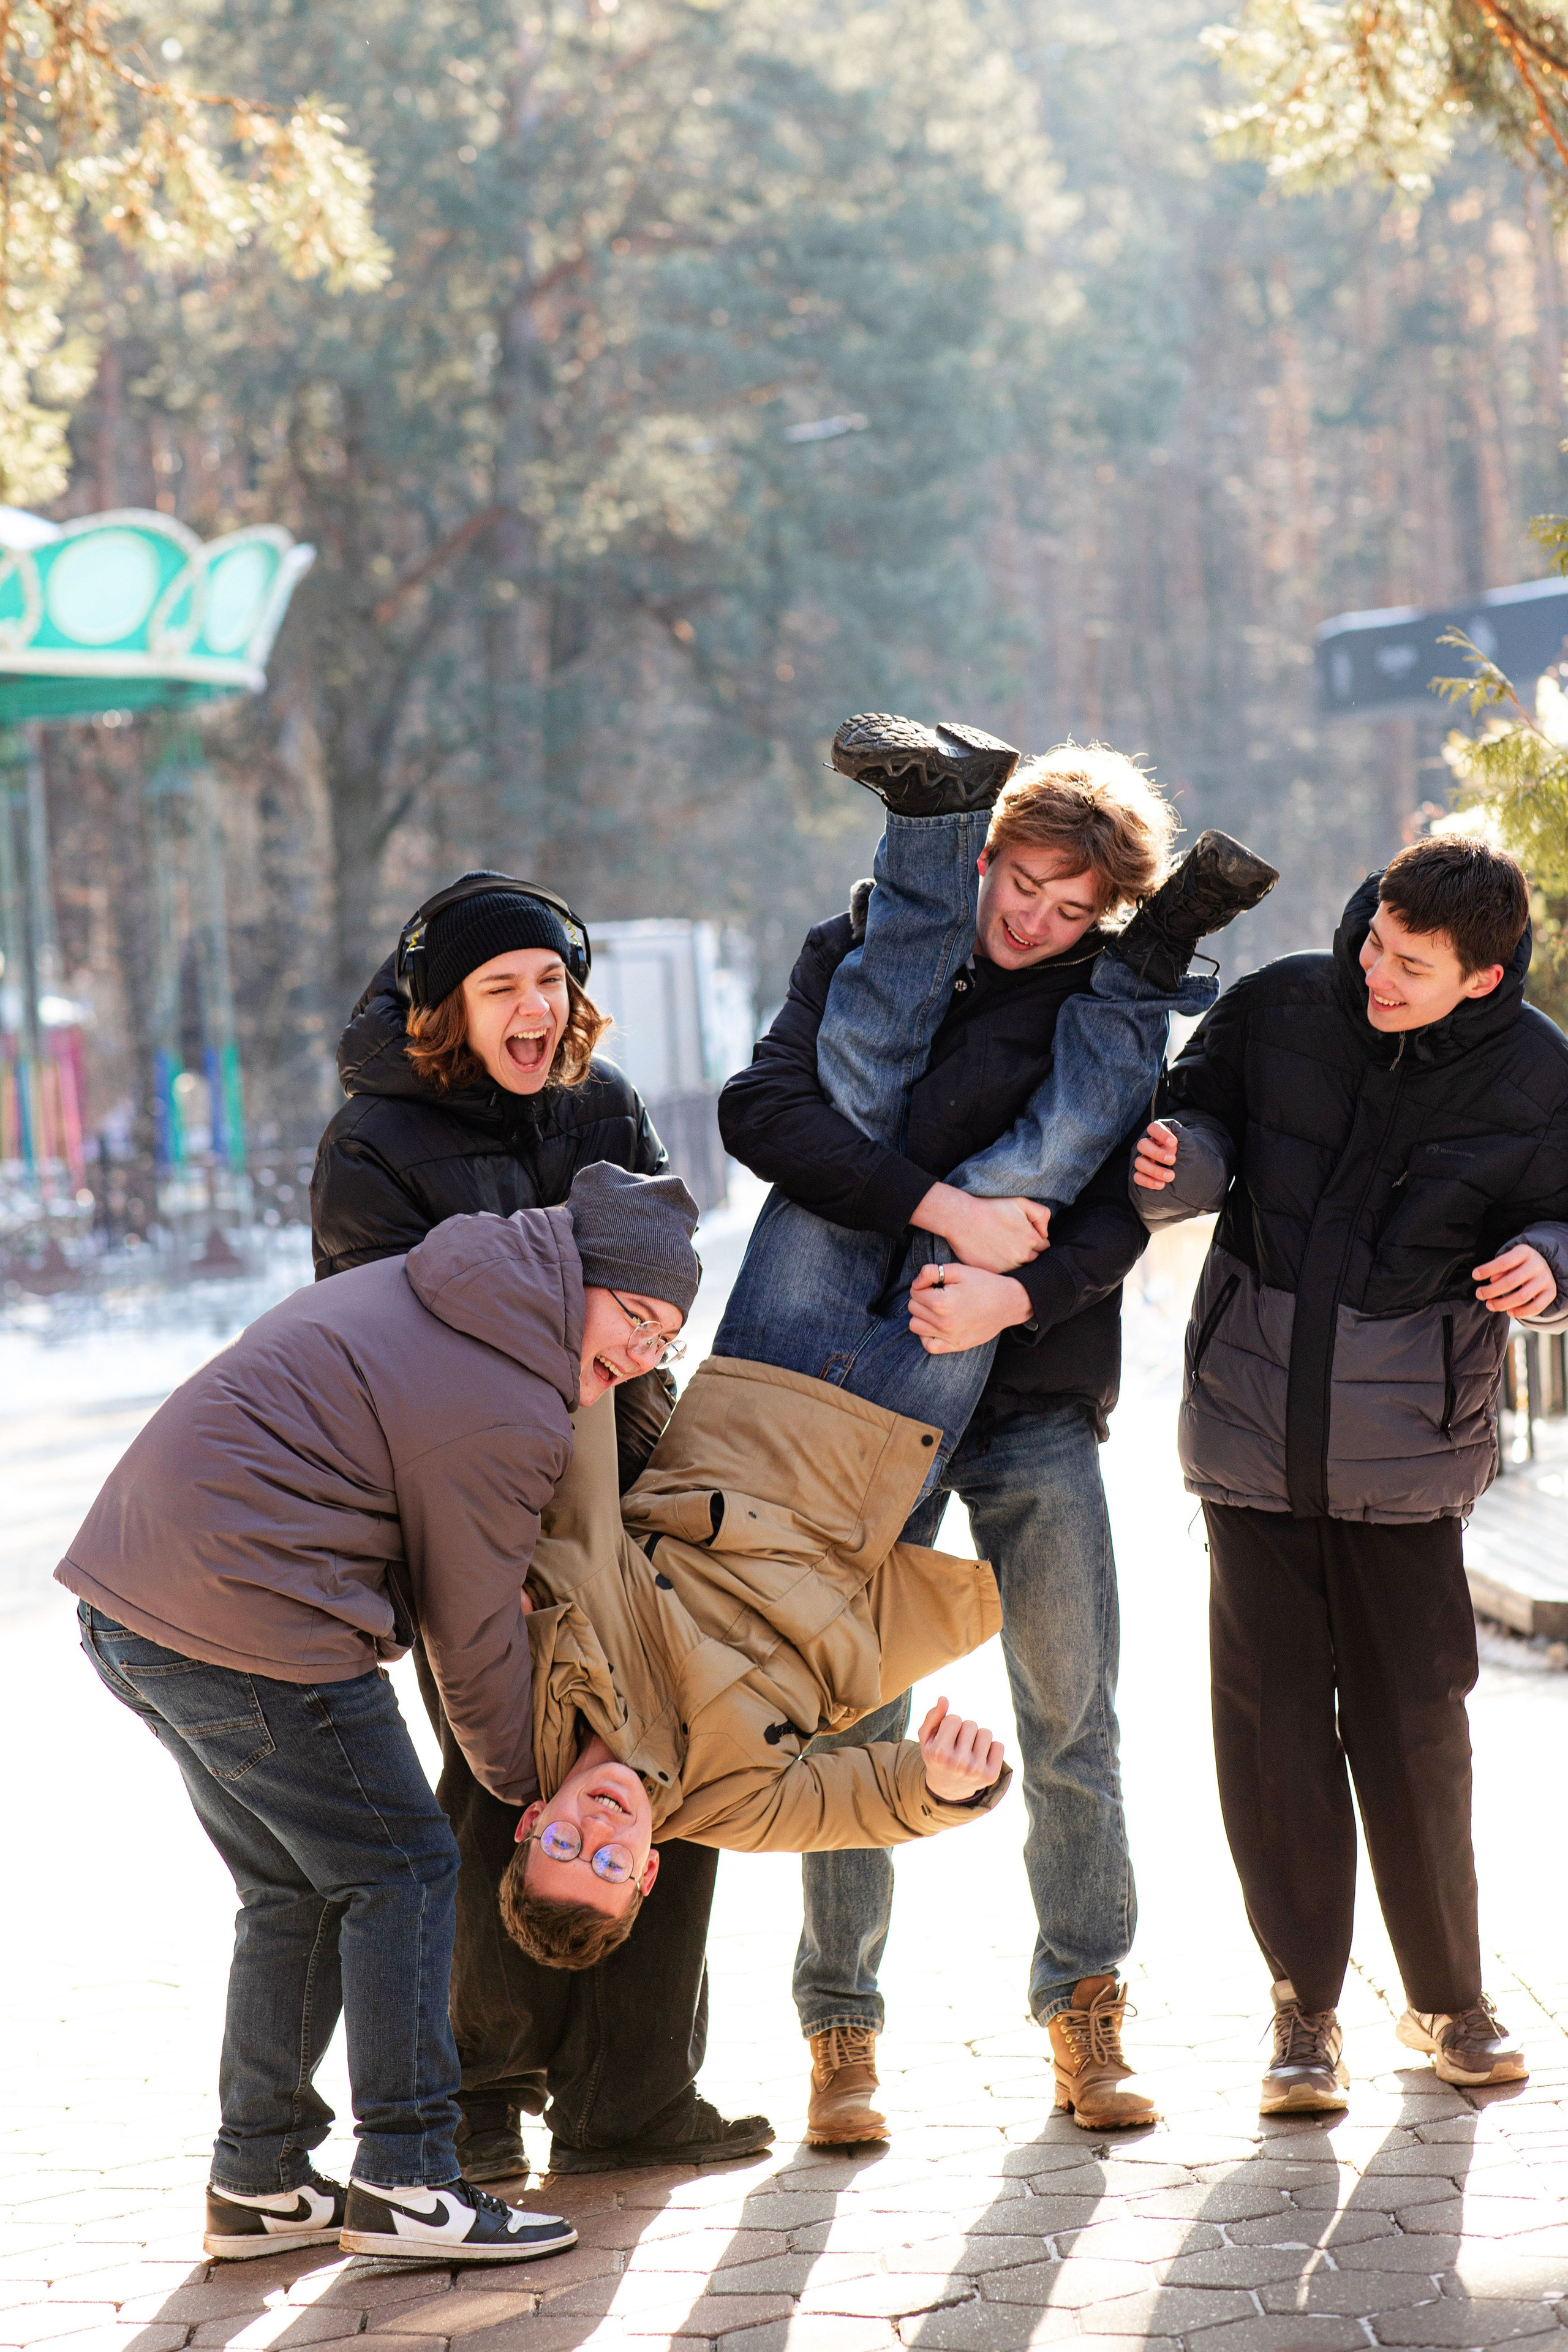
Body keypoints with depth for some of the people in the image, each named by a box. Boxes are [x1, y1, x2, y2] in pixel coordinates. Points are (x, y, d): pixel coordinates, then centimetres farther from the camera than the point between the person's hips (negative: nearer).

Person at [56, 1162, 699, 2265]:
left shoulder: (417, 1290, 13)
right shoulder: (507, 1419, -14)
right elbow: (473, 1636, -5)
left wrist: (504, 1572, 16)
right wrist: (526, 1783, 13)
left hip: (130, 1605, 10)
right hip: (250, 1633, -10)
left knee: (296, 1888, 18)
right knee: (401, 1870, 1)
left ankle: (256, 2184, 23)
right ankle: (404, 2181, 4)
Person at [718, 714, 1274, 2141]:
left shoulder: (1113, 1010, 5)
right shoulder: (864, 957, 2)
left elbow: (1121, 1206, -5)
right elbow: (764, 1110, -13)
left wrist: (1019, 1291, -25)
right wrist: (946, 1210, -20)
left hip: (1037, 1401, 1)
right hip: (873, 1392, -1)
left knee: (1073, 1724, 1)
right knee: (858, 1724, 1)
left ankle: (1086, 2016, 14)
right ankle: (842, 2029, 12)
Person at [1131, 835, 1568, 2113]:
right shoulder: (1281, 1007, -5)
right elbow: (1206, 1117, 7)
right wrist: (1176, 1160, -16)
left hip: (1406, 1453, -1)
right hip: (1255, 1423, 1)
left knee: (1414, 1721, 3)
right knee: (1272, 1719, 2)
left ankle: (1450, 1997, 22)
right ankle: (1306, 2007, 14)